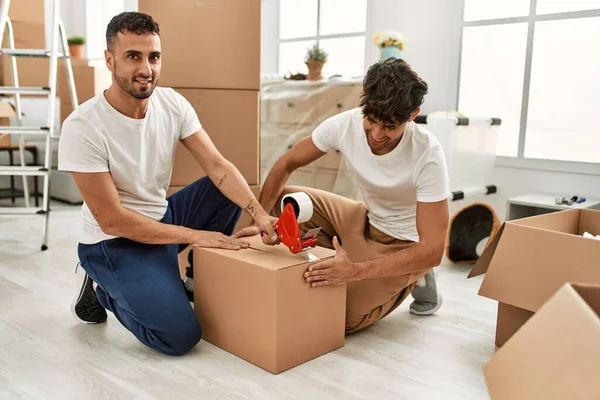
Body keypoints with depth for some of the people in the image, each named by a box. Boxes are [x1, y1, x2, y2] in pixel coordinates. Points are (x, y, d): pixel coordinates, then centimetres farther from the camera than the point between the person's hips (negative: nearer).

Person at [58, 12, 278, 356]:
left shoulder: (173, 103, -7)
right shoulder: (82, 127, -24)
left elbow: (217, 166, -13)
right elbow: (112, 220, -22)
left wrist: (260, 214, -30)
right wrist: (194, 235, -23)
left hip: (163, 217, 6)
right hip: (114, 242, -6)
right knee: (181, 335, -20)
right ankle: (104, 289, 8)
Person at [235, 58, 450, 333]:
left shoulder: (428, 156, -32)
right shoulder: (344, 125, -21)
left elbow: (432, 249, -32)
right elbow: (286, 165, -6)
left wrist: (356, 271, -41)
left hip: (405, 242, -5)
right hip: (366, 219, 5)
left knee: (342, 318, -18)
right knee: (285, 200, -7)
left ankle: (412, 279, 5)